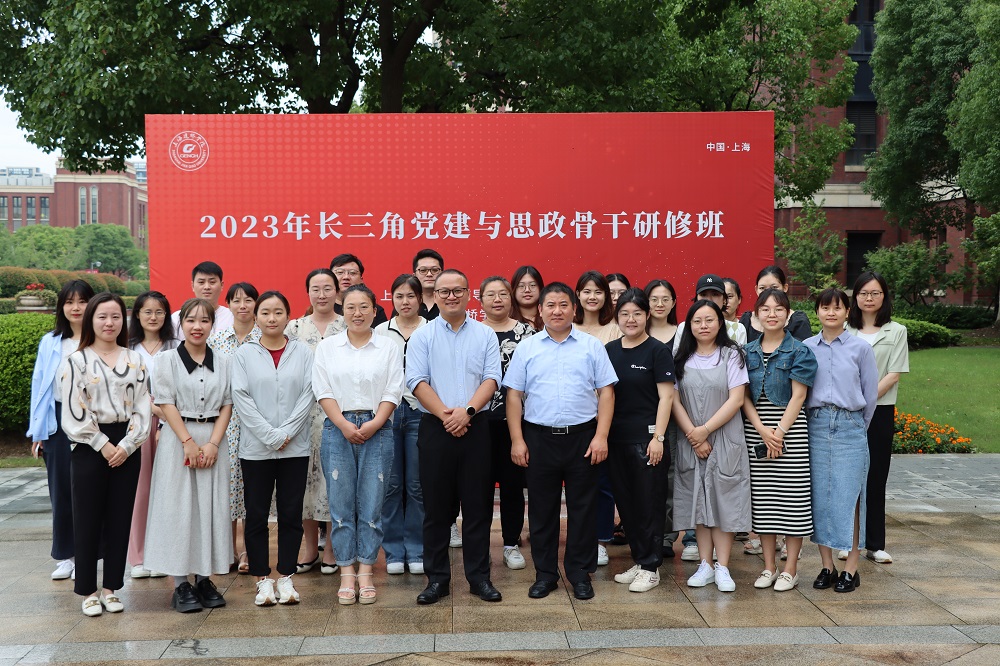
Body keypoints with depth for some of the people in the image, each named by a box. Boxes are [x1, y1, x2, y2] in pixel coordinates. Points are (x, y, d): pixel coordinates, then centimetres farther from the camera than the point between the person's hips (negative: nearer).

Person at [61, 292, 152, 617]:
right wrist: (103, 445, -12)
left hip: (126, 447, 3)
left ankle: (111, 587, 17)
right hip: (89, 447, -2)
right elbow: (74, 412, -6)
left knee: (120, 519, 6)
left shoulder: (135, 360, 8)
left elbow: (143, 408, 3)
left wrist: (127, 445, -8)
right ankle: (88, 590, 14)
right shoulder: (77, 361, 0)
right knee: (88, 519, 2)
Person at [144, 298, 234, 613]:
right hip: (178, 439, -3)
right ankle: (181, 584, 6)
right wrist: (188, 442, -13)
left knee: (212, 508, 4)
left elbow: (227, 405, 5)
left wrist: (213, 443, -7)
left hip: (214, 441, 3)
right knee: (179, 508, -2)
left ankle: (204, 579, 15)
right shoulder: (168, 359, 0)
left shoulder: (223, 362, 7)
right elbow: (166, 403, -5)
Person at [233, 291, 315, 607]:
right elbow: (241, 398, -4)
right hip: (255, 447, 0)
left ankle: (286, 578, 16)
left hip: (295, 447, 1)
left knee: (291, 513, 5)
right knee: (257, 514, 4)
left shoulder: (303, 352, 5)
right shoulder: (243, 354, 3)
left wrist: (286, 432, -11)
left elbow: (309, 394, -1)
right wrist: (271, 436, -11)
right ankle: (262, 580, 15)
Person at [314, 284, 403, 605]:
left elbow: (393, 392, 2)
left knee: (371, 504, 0)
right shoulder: (327, 347, 9)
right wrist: (344, 425, -10)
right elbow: (323, 390, 2)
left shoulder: (388, 348, 7)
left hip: (377, 431, 0)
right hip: (338, 430, 1)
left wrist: (373, 425, -11)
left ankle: (366, 572, 9)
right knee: (341, 504, 0)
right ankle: (346, 573, 8)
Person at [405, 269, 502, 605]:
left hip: (475, 427, 1)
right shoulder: (422, 336, 4)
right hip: (435, 428, 0)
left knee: (478, 505, 4)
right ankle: (437, 578, 15)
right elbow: (417, 381, -4)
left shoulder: (485, 335, 7)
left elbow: (491, 378, -1)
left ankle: (479, 576, 14)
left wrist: (467, 410, -15)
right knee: (436, 506, 5)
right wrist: (445, 414, -14)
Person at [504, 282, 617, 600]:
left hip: (582, 437, -1)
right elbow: (514, 395, 5)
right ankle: (545, 573, 21)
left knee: (582, 508, 6)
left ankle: (580, 573, 19)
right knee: (541, 509, 8)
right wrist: (517, 440, -2)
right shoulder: (526, 348, 5)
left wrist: (601, 436, -7)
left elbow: (606, 392, 1)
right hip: (539, 438, 1)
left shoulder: (592, 346, 3)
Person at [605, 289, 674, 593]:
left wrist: (658, 436, -14)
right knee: (625, 502, 11)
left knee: (649, 503, 0)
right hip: (616, 438, 5)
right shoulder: (609, 350, 9)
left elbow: (666, 396, -8)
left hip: (646, 436, -5)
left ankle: (650, 567, 10)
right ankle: (638, 560, 23)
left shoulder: (657, 350, -4)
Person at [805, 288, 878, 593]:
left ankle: (851, 568, 7)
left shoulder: (861, 348, 2)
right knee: (819, 495, 3)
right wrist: (814, 422, 6)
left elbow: (870, 395, 7)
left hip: (850, 428, -2)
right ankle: (827, 566, 13)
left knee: (848, 496, -2)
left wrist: (857, 427, 10)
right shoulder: (806, 348, 6)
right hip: (815, 427, 2)